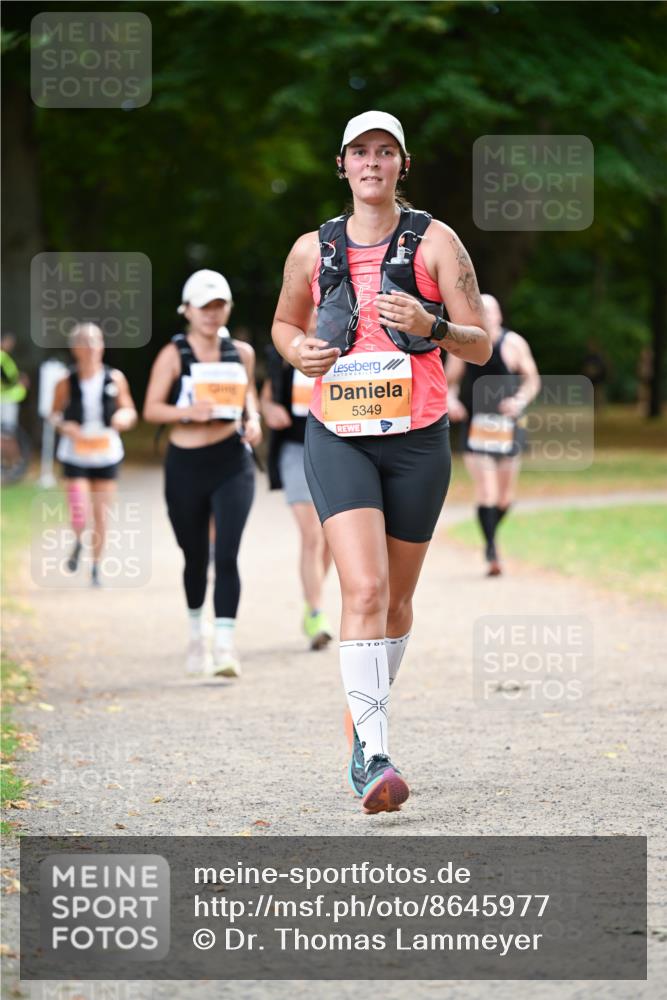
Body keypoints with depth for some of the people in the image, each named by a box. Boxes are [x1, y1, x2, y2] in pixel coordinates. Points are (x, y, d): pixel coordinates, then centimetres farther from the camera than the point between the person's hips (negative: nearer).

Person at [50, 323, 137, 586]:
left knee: (101, 514, 5)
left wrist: (125, 416, -15)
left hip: (107, 453, 1)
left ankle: (96, 568, 20)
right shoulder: (66, 382, -4)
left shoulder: (115, 379, -1)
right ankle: (78, 543, 23)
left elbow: (129, 411, 8)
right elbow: (55, 414, 7)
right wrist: (65, 426, -14)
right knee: (79, 514, -11)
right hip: (75, 453, -1)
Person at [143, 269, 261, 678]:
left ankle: (225, 645, -17)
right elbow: (151, 408, -5)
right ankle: (197, 632, 37)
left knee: (227, 555, -13)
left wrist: (253, 420, 2)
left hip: (232, 463, 1)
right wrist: (187, 411, -23)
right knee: (196, 556, 12)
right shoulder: (174, 355, -2)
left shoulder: (241, 353, 7)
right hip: (186, 465, -1)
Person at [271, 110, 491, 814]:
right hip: (338, 438, -1)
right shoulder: (312, 250, 7)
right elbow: (284, 323, 24)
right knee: (364, 590, -18)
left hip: (417, 438, 1)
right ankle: (375, 756, -22)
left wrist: (431, 325, -19)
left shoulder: (435, 241, 2)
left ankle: (365, 721, 35)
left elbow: (480, 345, 2)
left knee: (396, 598, 11)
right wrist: (297, 350, 1)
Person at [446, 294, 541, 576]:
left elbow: (532, 380, 5)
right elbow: (449, 381, 10)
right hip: (475, 425, -1)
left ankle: (491, 534, 37)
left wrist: (520, 401, -14)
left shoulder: (513, 344, 0)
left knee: (506, 495, 9)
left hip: (506, 425, 1)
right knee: (485, 490, -16)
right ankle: (491, 552, -15)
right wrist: (451, 401, -12)